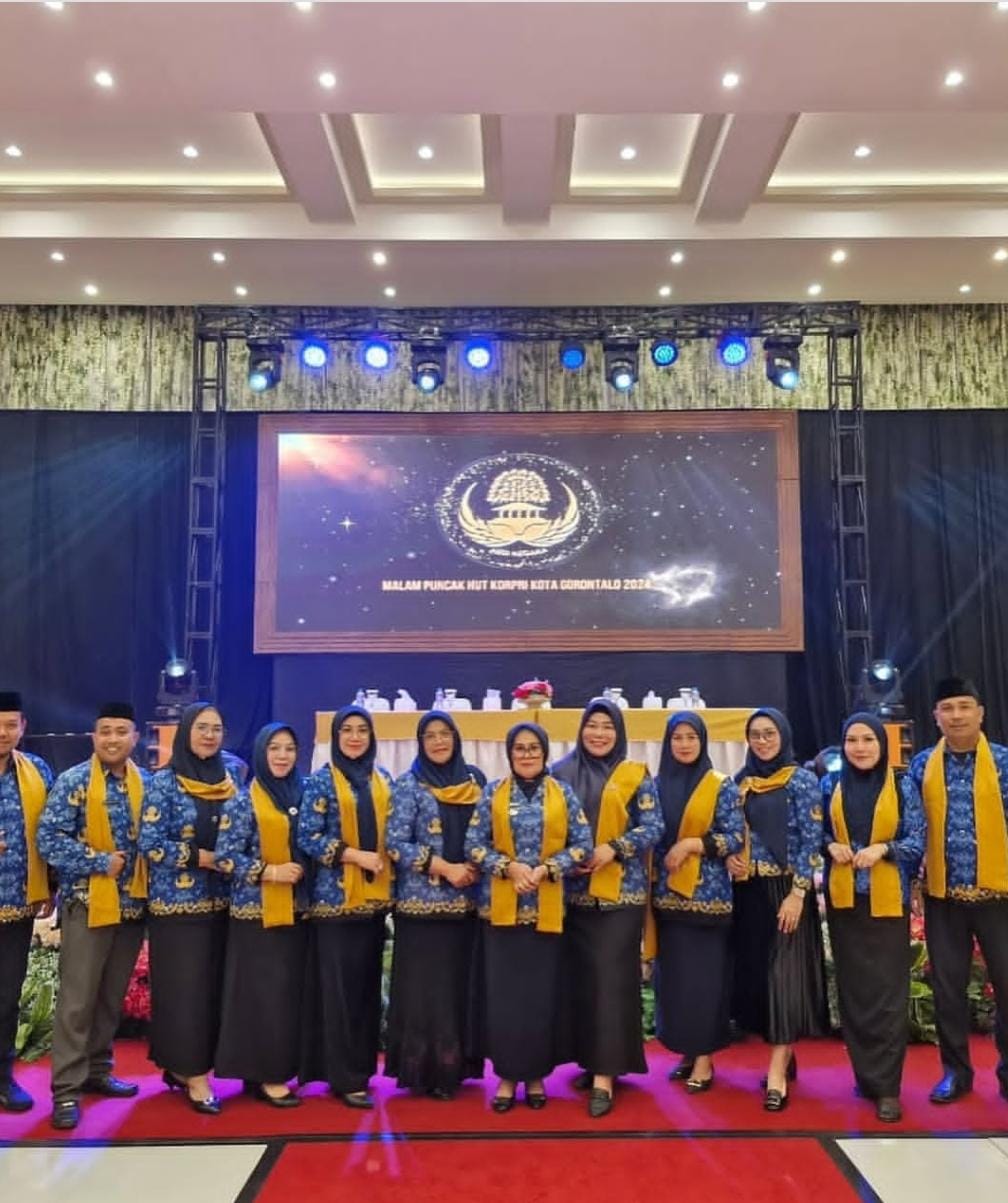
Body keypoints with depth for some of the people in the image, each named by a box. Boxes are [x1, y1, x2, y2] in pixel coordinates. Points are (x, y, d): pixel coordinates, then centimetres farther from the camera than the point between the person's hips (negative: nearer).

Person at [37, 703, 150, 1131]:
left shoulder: (147, 783, 5)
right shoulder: (73, 781, -7)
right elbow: (48, 838, -13)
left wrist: (146, 873, -4)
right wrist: (101, 862, -15)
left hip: (132, 902, 4)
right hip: (87, 902, -4)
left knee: (112, 997, 14)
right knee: (77, 1000, -1)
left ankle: (97, 1070, 28)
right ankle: (66, 1088, 8)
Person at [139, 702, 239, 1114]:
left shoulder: (227, 781, 8)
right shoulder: (165, 781, -8)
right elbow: (149, 843, -13)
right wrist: (200, 857, -16)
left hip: (218, 899, 6)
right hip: (178, 900, -5)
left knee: (210, 987, 10)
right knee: (185, 988, -2)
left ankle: (180, 1066, 25)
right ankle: (196, 1077, 7)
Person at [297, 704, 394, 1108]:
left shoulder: (382, 781, 10)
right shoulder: (321, 780, -5)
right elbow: (307, 837, -11)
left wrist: (387, 868, 0)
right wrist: (355, 855, -17)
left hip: (375, 895, 5)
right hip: (336, 896, -5)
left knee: (368, 986, 10)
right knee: (339, 988, -1)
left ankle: (362, 1067, 22)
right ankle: (345, 1077, 8)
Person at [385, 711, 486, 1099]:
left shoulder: (475, 780, 8)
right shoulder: (408, 785, -4)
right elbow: (395, 844, -9)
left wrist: (478, 869, -4)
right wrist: (445, 868, -14)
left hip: (467, 900, 4)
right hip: (423, 900, -4)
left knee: (463, 983, 8)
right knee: (424, 987, 0)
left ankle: (457, 1065, 20)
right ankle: (426, 1069, 12)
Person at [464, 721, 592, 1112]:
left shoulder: (563, 793, 4)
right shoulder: (493, 792, 3)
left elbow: (582, 845, 0)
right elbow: (473, 845, 0)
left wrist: (545, 869, -13)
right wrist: (509, 866, -15)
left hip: (548, 908, 0)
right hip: (501, 906, 0)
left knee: (543, 993, 5)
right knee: (503, 994, 3)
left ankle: (537, 1075, 20)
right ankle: (507, 1075, 17)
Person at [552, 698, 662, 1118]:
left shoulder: (636, 776, 2)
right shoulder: (561, 772, 7)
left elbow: (654, 827, -5)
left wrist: (613, 850, -18)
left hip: (621, 892, -2)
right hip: (573, 891, 3)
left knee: (611, 977, -6)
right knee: (579, 978, 8)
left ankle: (604, 1075, -1)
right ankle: (591, 1058, 24)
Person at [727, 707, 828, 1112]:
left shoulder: (802, 780, -5)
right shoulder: (739, 781, 9)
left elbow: (811, 839, -9)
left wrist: (797, 893, -16)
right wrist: (728, 857, -6)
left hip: (786, 890, -5)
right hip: (748, 891, 5)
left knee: (783, 970, -5)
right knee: (754, 970, 8)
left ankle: (777, 1073, -1)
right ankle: (784, 1056, 23)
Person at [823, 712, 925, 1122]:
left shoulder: (902, 787, -1)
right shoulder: (830, 786, 5)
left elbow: (918, 840, -1)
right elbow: (818, 831, 11)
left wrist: (882, 848, -17)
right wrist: (831, 846, -9)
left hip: (887, 901, -2)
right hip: (843, 899, 2)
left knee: (888, 990, -2)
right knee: (853, 989, 8)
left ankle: (887, 1085, 5)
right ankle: (866, 1074, 21)